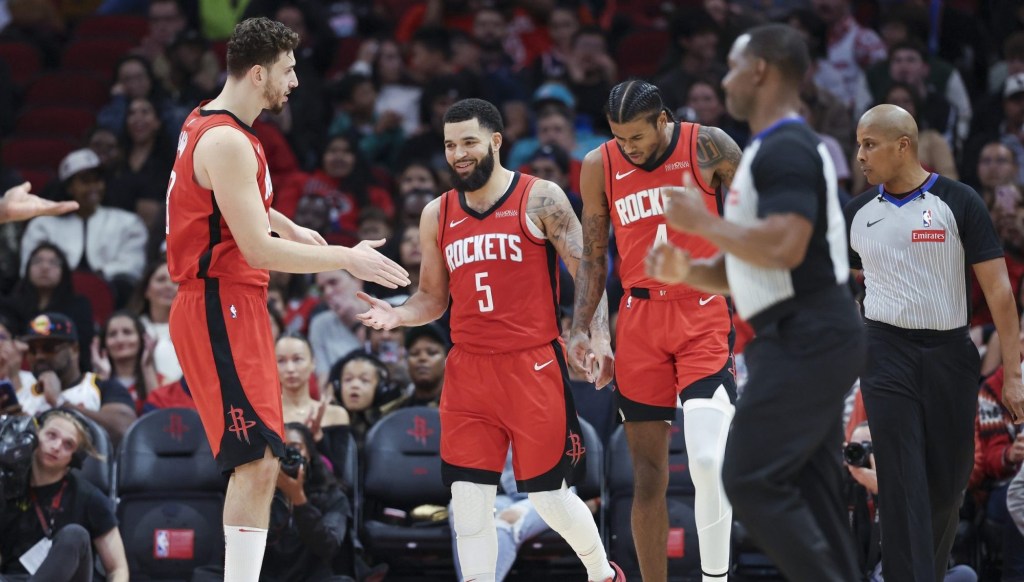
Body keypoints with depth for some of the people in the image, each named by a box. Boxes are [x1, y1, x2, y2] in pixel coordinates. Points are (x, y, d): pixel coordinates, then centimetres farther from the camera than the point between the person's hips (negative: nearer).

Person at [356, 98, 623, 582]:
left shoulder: (540, 199, -2)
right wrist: (398, 315, -4)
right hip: (468, 369, 4)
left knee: (549, 495, 3)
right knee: (469, 497, -3)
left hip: (533, 365, -4)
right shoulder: (437, 215, 11)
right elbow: (432, 298, 18)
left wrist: (600, 341, -16)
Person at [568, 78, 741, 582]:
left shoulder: (709, 147, -4)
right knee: (648, 475, 3)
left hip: (702, 317, -3)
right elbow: (593, 256, 11)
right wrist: (580, 329, 2)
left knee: (707, 460, -19)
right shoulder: (600, 166, 4)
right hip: (639, 319, 3)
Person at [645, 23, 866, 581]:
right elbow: (757, 268, 25)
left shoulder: (786, 150, -14)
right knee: (810, 491, 10)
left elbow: (783, 247, -28)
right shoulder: (777, 150, 20)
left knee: (751, 480, -11)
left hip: (805, 339, -11)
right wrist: (687, 271, 9)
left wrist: (703, 221, -15)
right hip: (807, 339, 11)